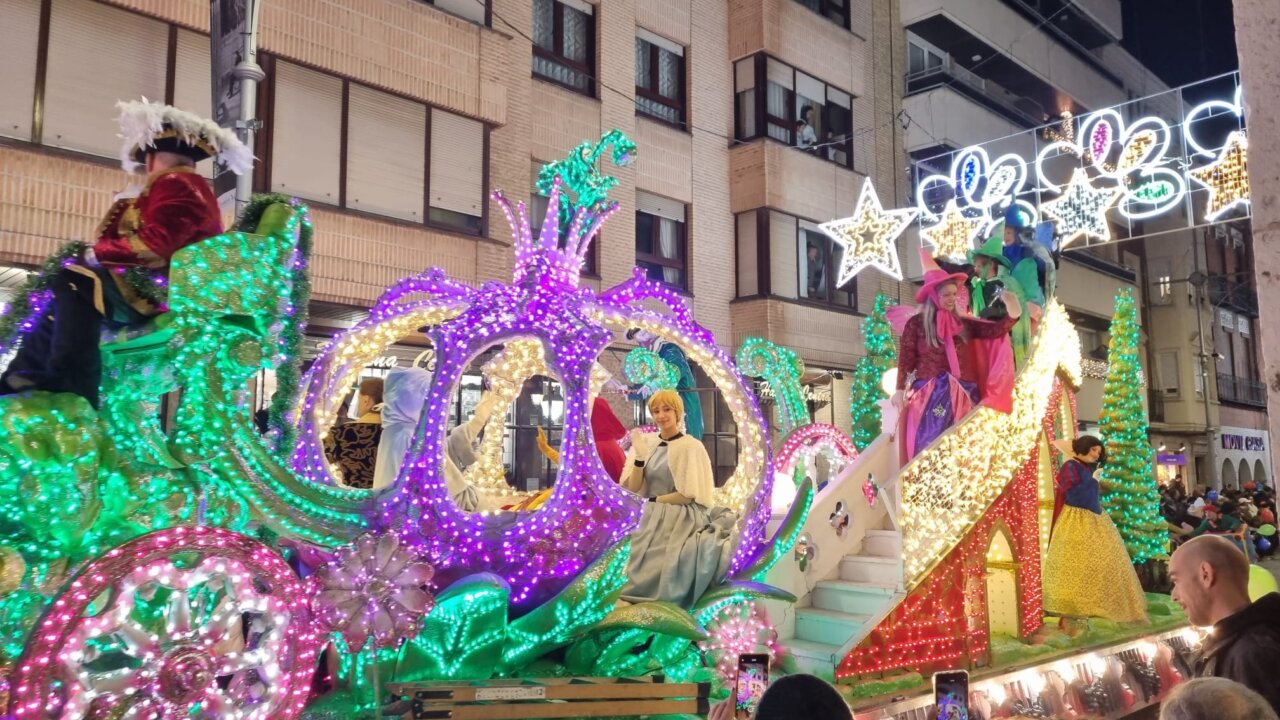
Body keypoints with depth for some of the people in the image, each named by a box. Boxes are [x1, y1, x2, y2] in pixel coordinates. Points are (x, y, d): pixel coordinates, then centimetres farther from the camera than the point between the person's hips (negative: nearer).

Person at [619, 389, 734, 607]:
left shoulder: (691, 447, -8)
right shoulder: (646, 442, 6)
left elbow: (689, 495, -12)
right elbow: (633, 488, 1)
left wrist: (652, 500, -8)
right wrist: (640, 456, -13)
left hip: (678, 522, -5)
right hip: (649, 520, 5)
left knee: (658, 576, -13)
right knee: (637, 573, -1)